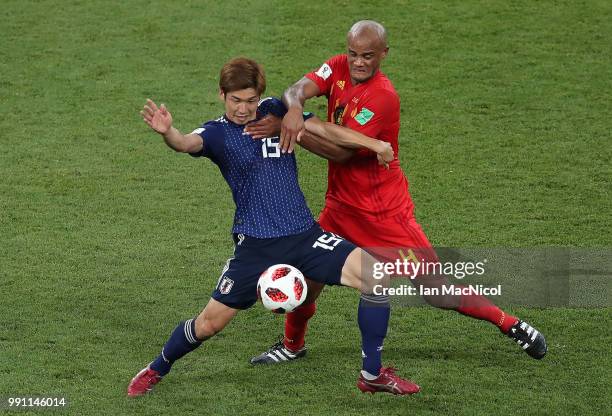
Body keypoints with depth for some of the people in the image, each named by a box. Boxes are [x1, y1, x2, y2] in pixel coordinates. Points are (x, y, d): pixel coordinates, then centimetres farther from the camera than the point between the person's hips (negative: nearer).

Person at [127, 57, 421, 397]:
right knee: (210, 323, -2)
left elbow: (322, 128, 14)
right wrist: (167, 133, -50)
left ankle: (373, 375, -2)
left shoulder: (274, 111, 6)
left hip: (305, 235, 3)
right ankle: (157, 369, 28)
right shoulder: (217, 133, -6)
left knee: (376, 276, -13)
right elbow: (187, 143, -27)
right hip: (255, 246, -3)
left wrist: (374, 144, 8)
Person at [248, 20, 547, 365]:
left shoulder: (383, 96, -23)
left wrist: (288, 129, -30)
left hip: (383, 210, -6)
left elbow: (341, 151, -25)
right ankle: (292, 345, 28)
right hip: (341, 205, 6)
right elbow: (299, 90, -15)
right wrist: (294, 109, -39)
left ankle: (513, 326, 9)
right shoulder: (339, 68, -1)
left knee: (436, 292, -5)